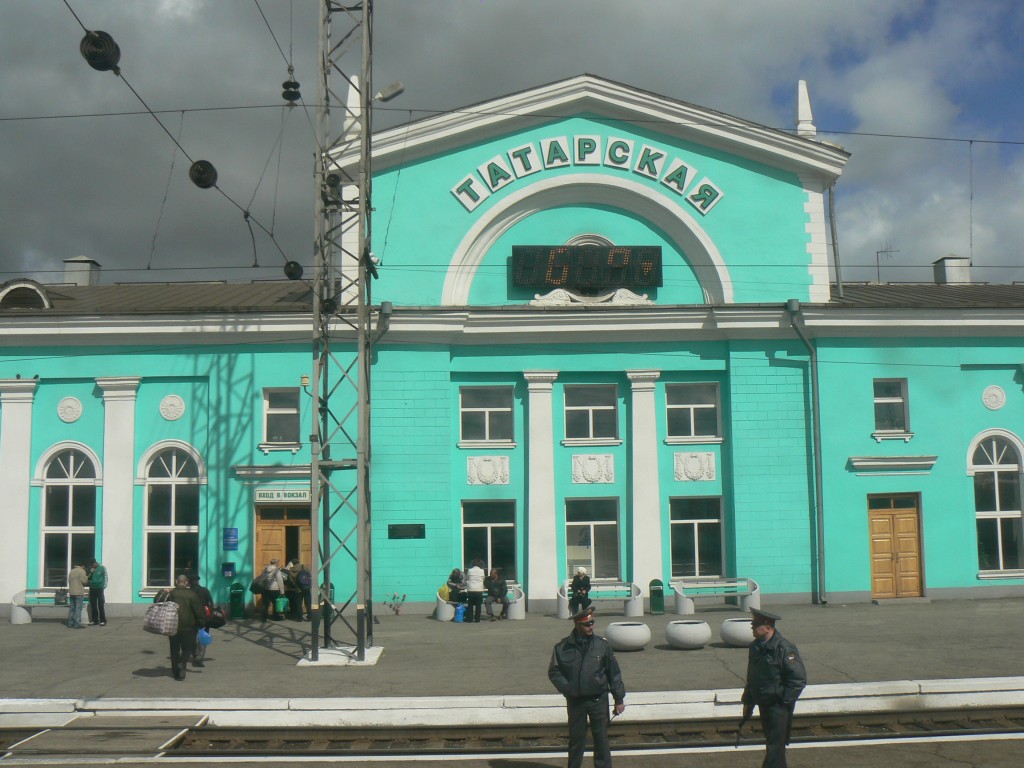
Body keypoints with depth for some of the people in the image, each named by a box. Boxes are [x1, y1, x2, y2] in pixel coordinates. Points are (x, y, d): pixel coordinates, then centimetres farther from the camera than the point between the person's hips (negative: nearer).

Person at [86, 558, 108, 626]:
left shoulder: (102, 567, -6)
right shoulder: (90, 568, 3)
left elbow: (105, 577, 0)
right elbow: (88, 578, 6)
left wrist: (104, 586, -4)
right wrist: (91, 573, -12)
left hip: (99, 588, -4)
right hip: (92, 588, 4)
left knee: (101, 605, -5)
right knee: (93, 605, 8)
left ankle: (103, 621, 0)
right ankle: (94, 620, 16)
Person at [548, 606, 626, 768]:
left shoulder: (602, 645, -3)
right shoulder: (562, 647, -5)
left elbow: (614, 673, 2)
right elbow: (553, 672, 2)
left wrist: (619, 699, 3)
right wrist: (566, 688, -12)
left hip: (598, 699, 0)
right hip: (575, 700, 0)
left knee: (601, 737, 5)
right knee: (576, 738, 11)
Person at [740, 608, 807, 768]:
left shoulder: (785, 648, -17)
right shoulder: (755, 647, 6)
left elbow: (799, 679, -16)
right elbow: (751, 677, 17)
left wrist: (784, 700, -14)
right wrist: (747, 702, 16)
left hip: (778, 706, -7)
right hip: (763, 704, 7)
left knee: (774, 746, -7)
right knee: (772, 743, 18)